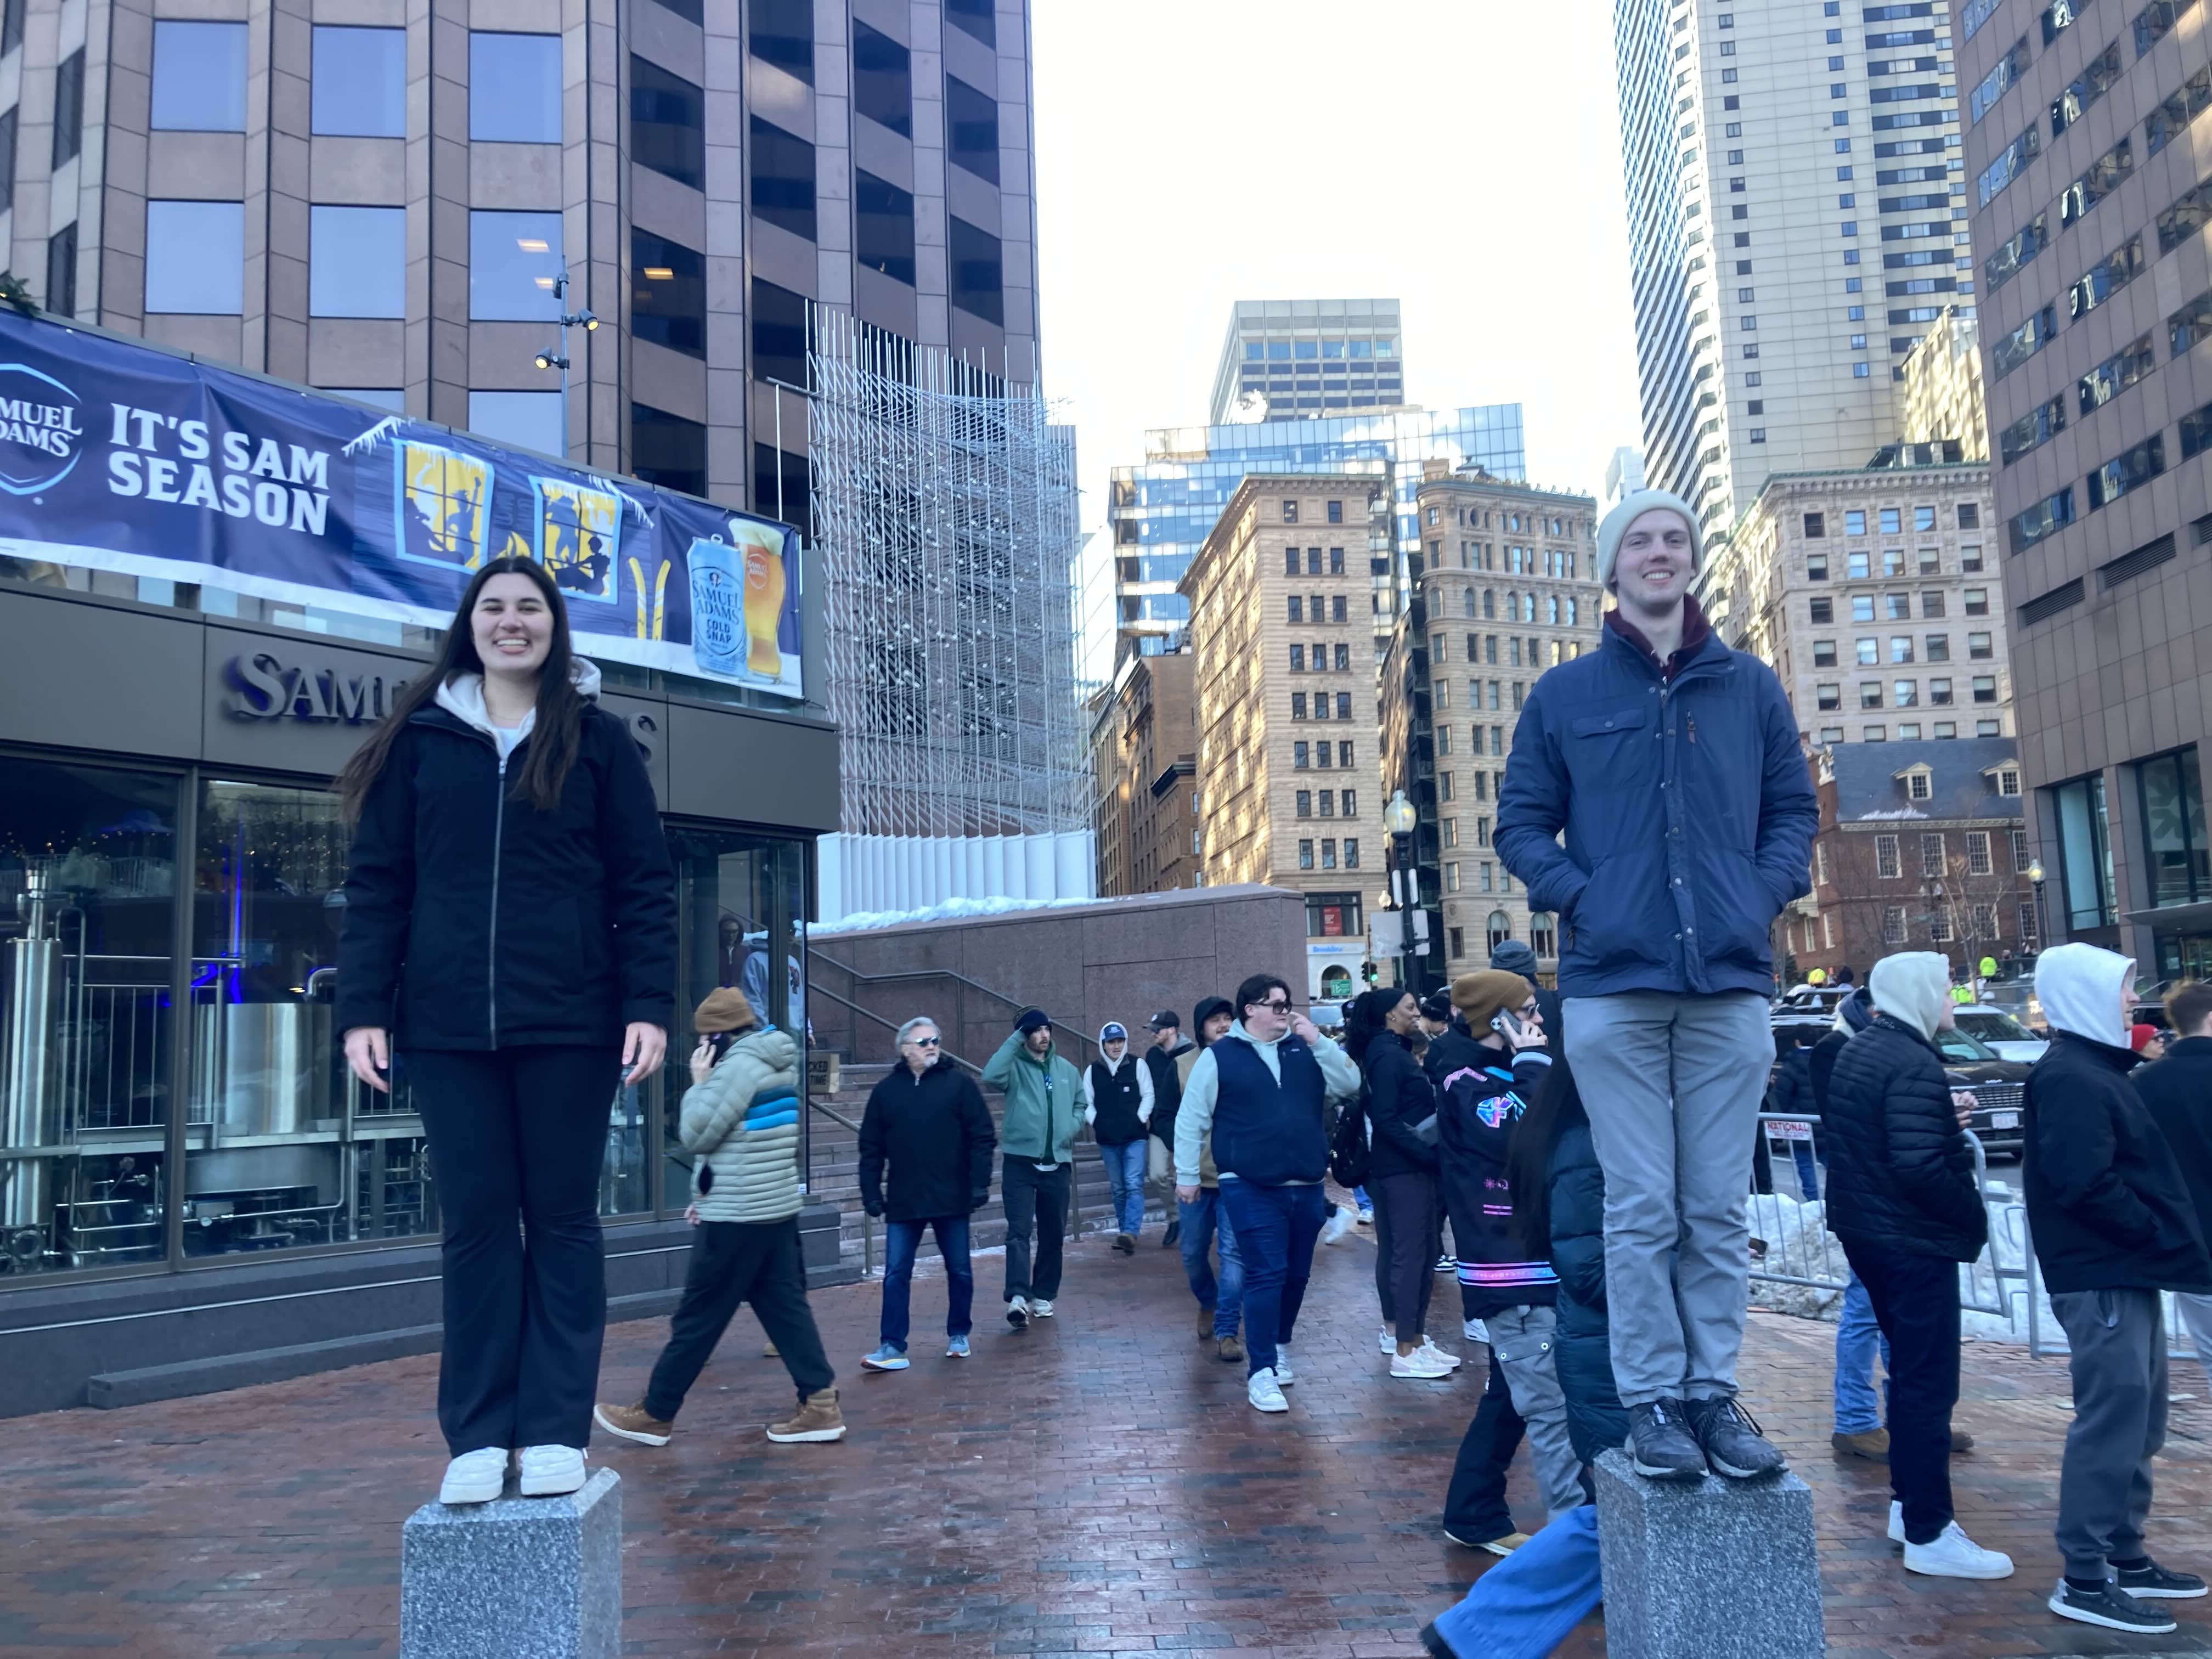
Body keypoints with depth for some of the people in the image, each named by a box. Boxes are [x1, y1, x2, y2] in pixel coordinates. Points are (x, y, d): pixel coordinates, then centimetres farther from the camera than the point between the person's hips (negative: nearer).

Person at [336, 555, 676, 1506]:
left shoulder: (598, 740, 5)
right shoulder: (421, 737, 9)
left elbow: (645, 886, 1)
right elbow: (377, 883, 6)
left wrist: (649, 1004, -8)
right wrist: (362, 1007, -3)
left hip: (569, 1022, -1)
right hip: (448, 1024, 1)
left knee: (562, 1219, 5)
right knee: (475, 1223, 5)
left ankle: (555, 1431, 13)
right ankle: (476, 1436, 13)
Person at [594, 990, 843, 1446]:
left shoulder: (737, 1067, -16)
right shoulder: (778, 1066, 14)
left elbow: (695, 1136, -13)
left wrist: (699, 1083, -3)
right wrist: (710, 1197, 20)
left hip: (738, 1218, -9)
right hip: (777, 1209, 9)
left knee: (698, 1316, 1)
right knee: (786, 1308, 7)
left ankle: (655, 1414, 12)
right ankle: (821, 1405, 2)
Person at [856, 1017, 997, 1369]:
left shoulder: (959, 1083, -2)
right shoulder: (886, 1091, 4)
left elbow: (982, 1137, -4)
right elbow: (871, 1148, 7)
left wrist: (980, 1182, -10)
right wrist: (871, 1192, 2)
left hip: (952, 1197, -1)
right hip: (903, 1201, 1)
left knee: (959, 1271, 10)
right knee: (896, 1273, -1)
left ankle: (958, 1336, 26)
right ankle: (892, 1346, 4)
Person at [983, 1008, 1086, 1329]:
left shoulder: (1067, 1069, 10)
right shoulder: (1015, 1066, -5)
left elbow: (1081, 1105, 19)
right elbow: (991, 1075, -27)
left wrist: (1071, 1128, -1)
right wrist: (1015, 1038, -22)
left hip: (1057, 1165, 4)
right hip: (1020, 1163, -4)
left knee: (1052, 1235, 10)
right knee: (1019, 1232, -12)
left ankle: (1043, 1295, 22)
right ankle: (1018, 1297, -20)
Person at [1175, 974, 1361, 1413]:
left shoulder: (1306, 1050, 9)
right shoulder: (1219, 1057, -3)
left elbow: (1350, 1085, 0)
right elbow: (1191, 1120, -1)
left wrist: (1318, 1041, -8)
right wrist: (1186, 1176, -2)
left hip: (1306, 1187, 5)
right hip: (1251, 1190, -5)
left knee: (1297, 1275, 15)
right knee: (1265, 1275, -9)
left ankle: (1280, 1347, 36)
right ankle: (1261, 1371, -3)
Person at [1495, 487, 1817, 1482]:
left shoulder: (1750, 688, 13)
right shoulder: (1564, 695, 9)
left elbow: (1794, 808, 15)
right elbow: (1521, 823, 9)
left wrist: (1766, 892, -3)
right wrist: (1579, 898, -7)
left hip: (1730, 980, 2)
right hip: (1614, 982, -2)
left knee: (1719, 1209, 5)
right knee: (1642, 1210, 1)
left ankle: (1713, 1391, 16)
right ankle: (1652, 1400, 10)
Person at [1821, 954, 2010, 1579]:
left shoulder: (1856, 1052, 10)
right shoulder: (1913, 1064, -21)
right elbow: (1921, 1168, -27)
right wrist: (1974, 1220, -12)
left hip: (1867, 1230, 10)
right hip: (1916, 1242, -10)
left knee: (1909, 1370, 20)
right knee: (1931, 1384, -2)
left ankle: (1908, 1503, 30)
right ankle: (1928, 1534, 4)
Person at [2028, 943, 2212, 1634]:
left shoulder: (2093, 1069, 16)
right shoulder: (2069, 1077, -17)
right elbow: (2088, 1185, -25)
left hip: (2126, 1272, 10)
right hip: (2101, 1278, -10)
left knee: (2137, 1423, 17)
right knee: (2111, 1425, -5)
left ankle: (2127, 1557, 29)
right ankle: (2084, 1580, 3)